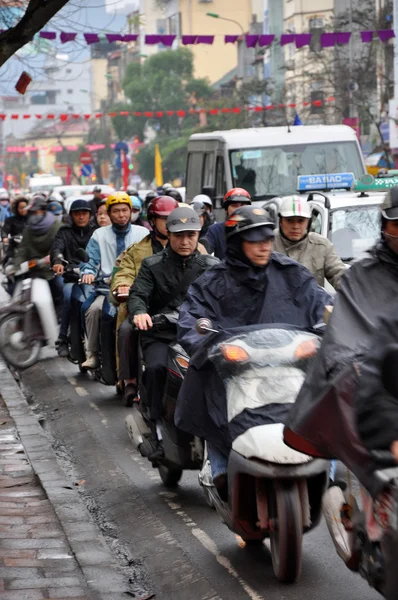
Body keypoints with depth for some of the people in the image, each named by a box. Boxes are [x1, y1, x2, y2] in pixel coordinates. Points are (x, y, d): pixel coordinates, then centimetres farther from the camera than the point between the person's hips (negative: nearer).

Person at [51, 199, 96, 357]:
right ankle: (62, 340, -21)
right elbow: (56, 248, -2)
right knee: (69, 297, -32)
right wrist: (58, 261, -26)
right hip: (71, 278, 0)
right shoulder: (64, 232, 17)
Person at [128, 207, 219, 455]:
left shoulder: (211, 266, 15)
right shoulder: (153, 265, 14)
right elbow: (137, 294, 2)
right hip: (160, 334, 0)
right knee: (156, 368, -31)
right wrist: (139, 311, -22)